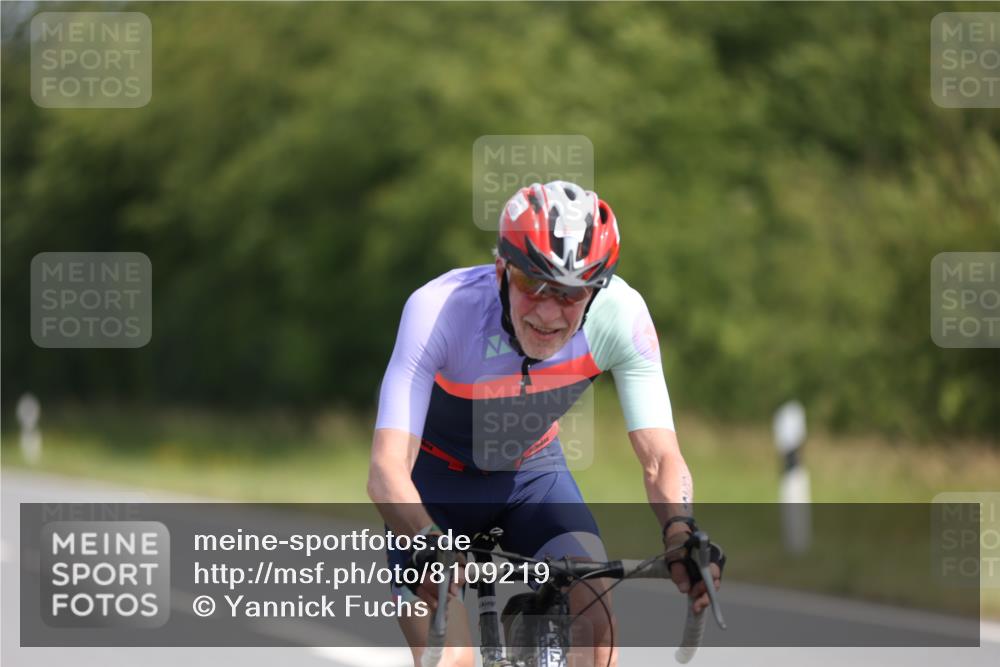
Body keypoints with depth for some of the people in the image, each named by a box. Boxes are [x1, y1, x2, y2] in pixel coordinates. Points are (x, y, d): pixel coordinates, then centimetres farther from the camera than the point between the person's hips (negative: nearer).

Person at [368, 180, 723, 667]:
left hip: (532, 470, 2)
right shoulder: (439, 310, -35)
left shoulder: (620, 314, -27)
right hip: (435, 478, -2)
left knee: (594, 610, -23)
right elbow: (386, 470, -42)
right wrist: (431, 544, -63)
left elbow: (660, 457, -28)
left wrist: (680, 531, -50)